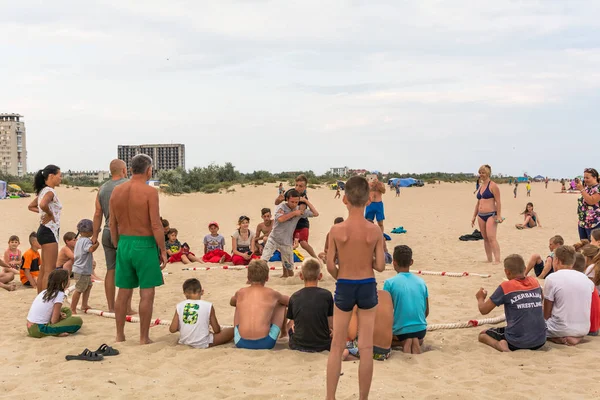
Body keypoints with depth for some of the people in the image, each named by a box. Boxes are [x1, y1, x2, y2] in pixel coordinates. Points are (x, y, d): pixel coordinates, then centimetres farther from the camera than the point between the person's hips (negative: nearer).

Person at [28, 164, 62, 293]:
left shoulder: (43, 191, 13)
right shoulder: (50, 191, -16)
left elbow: (31, 206, 25)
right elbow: (43, 205, -36)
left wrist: (44, 213, 12)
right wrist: (50, 214, -17)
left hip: (44, 231, 10)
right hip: (49, 231, -10)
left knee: (44, 269, 15)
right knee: (50, 270, -9)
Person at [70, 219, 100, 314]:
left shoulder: (79, 240, 14)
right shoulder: (86, 240, -18)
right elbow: (91, 249, -36)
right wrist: (97, 244, -20)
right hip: (82, 271, -11)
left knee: (89, 285, 23)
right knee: (79, 289, -6)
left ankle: (84, 305, 31)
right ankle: (73, 309, -2)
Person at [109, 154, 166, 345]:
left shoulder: (117, 191, 5)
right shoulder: (149, 192, -13)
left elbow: (112, 224, 9)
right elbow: (156, 225, -15)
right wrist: (163, 250, -7)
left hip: (124, 244, 6)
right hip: (145, 245, -6)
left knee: (123, 292, 13)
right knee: (146, 293, 2)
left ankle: (119, 335, 21)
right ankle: (144, 338, 6)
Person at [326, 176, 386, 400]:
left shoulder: (336, 230, -13)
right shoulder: (375, 231, -11)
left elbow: (330, 266, -9)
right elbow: (380, 266, -9)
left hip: (344, 288, 0)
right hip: (367, 287, 0)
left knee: (337, 347, 12)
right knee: (366, 348, 9)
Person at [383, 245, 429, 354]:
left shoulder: (390, 283, -10)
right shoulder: (421, 282, 3)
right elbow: (426, 312, 11)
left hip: (401, 331, -3)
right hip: (421, 329, 3)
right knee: (419, 339, 36)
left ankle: (403, 343, -5)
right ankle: (415, 343, -3)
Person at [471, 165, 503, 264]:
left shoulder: (493, 186, -6)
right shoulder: (481, 186, 17)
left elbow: (498, 202, -11)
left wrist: (498, 216, -18)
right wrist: (474, 216, 21)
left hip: (491, 215, -8)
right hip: (481, 216, 8)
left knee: (491, 237, -17)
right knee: (485, 238, 9)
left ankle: (497, 260, -19)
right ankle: (489, 259, 14)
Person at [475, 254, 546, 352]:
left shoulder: (505, 287, -8)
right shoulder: (535, 282, 6)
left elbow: (484, 310, -2)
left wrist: (480, 298, 18)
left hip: (517, 341, -6)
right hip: (540, 342, 6)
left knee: (482, 335, 17)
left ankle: (500, 345, -11)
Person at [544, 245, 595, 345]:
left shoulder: (552, 279, -10)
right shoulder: (587, 280, 4)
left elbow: (546, 313, -6)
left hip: (562, 329, -5)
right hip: (584, 330, 5)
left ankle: (561, 338, -6)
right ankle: (576, 337, 1)